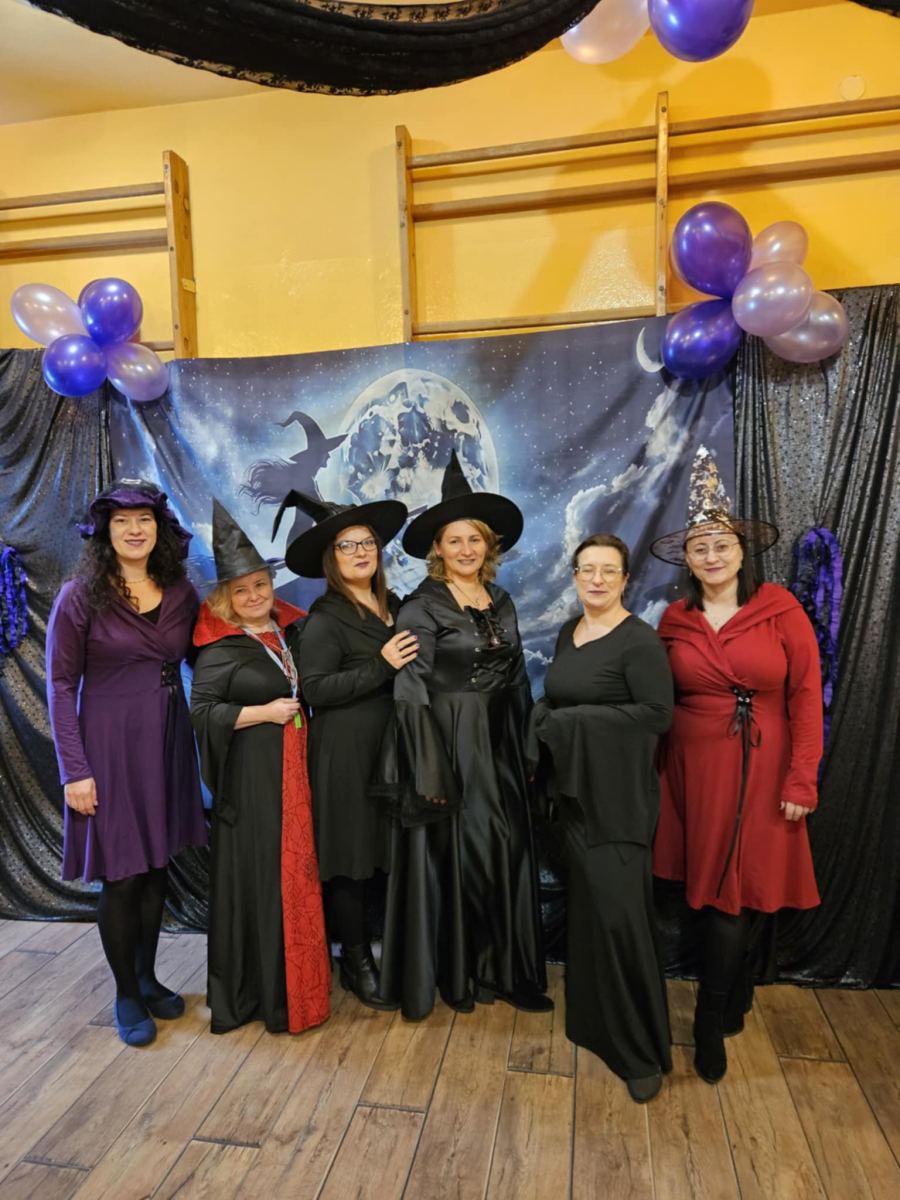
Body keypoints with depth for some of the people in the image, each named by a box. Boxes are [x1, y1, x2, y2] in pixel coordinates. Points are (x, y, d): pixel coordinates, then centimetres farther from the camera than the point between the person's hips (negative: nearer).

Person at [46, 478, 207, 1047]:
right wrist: (75, 769, -12)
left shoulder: (180, 591, 2)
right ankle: (126, 995, 28)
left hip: (168, 743, 4)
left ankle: (148, 977, 36)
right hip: (110, 744, -4)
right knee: (121, 875, 7)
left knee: (157, 867, 15)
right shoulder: (80, 596, -8)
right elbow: (61, 685, -8)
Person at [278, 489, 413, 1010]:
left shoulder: (396, 606, 10)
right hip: (347, 752, -6)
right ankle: (357, 963, 22)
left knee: (391, 851, 12)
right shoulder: (325, 618, -8)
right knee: (352, 855, 4)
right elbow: (314, 689, -14)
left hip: (392, 746, 6)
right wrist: (381, 667, -19)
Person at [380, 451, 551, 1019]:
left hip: (500, 748, 6)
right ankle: (452, 974, 24)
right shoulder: (423, 606, -9)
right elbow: (411, 689, -14)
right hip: (451, 746, -6)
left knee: (506, 853, 11)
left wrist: (525, 751, 11)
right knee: (452, 854, 4)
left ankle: (505, 969, 28)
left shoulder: (502, 602, 9)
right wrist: (431, 770, -19)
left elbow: (518, 680, 13)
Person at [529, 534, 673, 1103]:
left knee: (620, 916, -4)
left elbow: (658, 714, -19)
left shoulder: (639, 640, -13)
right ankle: (593, 1019, 35)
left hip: (619, 798, -7)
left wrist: (575, 720, -19)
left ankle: (642, 1050, 15)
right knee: (585, 908, 16)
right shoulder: (570, 632, 10)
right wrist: (546, 716, -1)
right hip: (573, 789, 7)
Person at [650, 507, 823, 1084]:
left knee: (738, 889, 2)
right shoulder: (676, 620, 2)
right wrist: (659, 771, 4)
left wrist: (802, 779, -11)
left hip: (761, 770, -2)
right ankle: (737, 992, 38)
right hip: (696, 768, 3)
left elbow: (807, 696, -8)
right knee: (711, 884, 12)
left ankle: (711, 1019, 22)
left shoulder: (781, 610, -7)